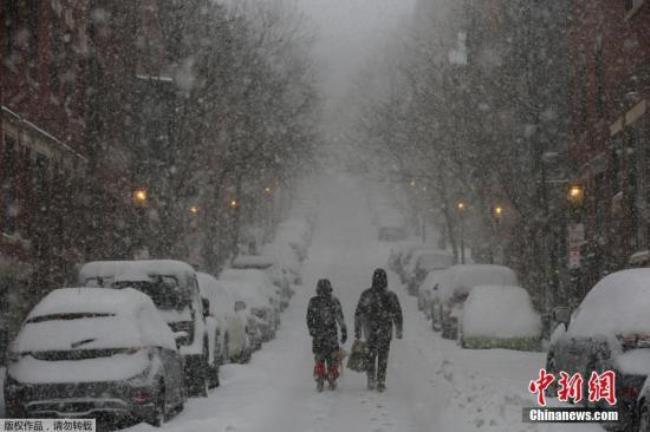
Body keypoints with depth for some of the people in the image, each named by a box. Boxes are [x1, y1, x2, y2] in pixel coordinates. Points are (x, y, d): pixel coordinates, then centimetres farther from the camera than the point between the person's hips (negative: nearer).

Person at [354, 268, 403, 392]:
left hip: (370, 331, 0)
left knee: (370, 355, 17)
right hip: (385, 331, 0)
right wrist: (399, 331, 12)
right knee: (383, 357, 8)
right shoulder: (391, 295, -7)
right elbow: (397, 314, 0)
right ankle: (381, 383, 5)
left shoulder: (366, 295, -7)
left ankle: (371, 380, 12)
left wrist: (357, 331, 2)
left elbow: (358, 314, -5)